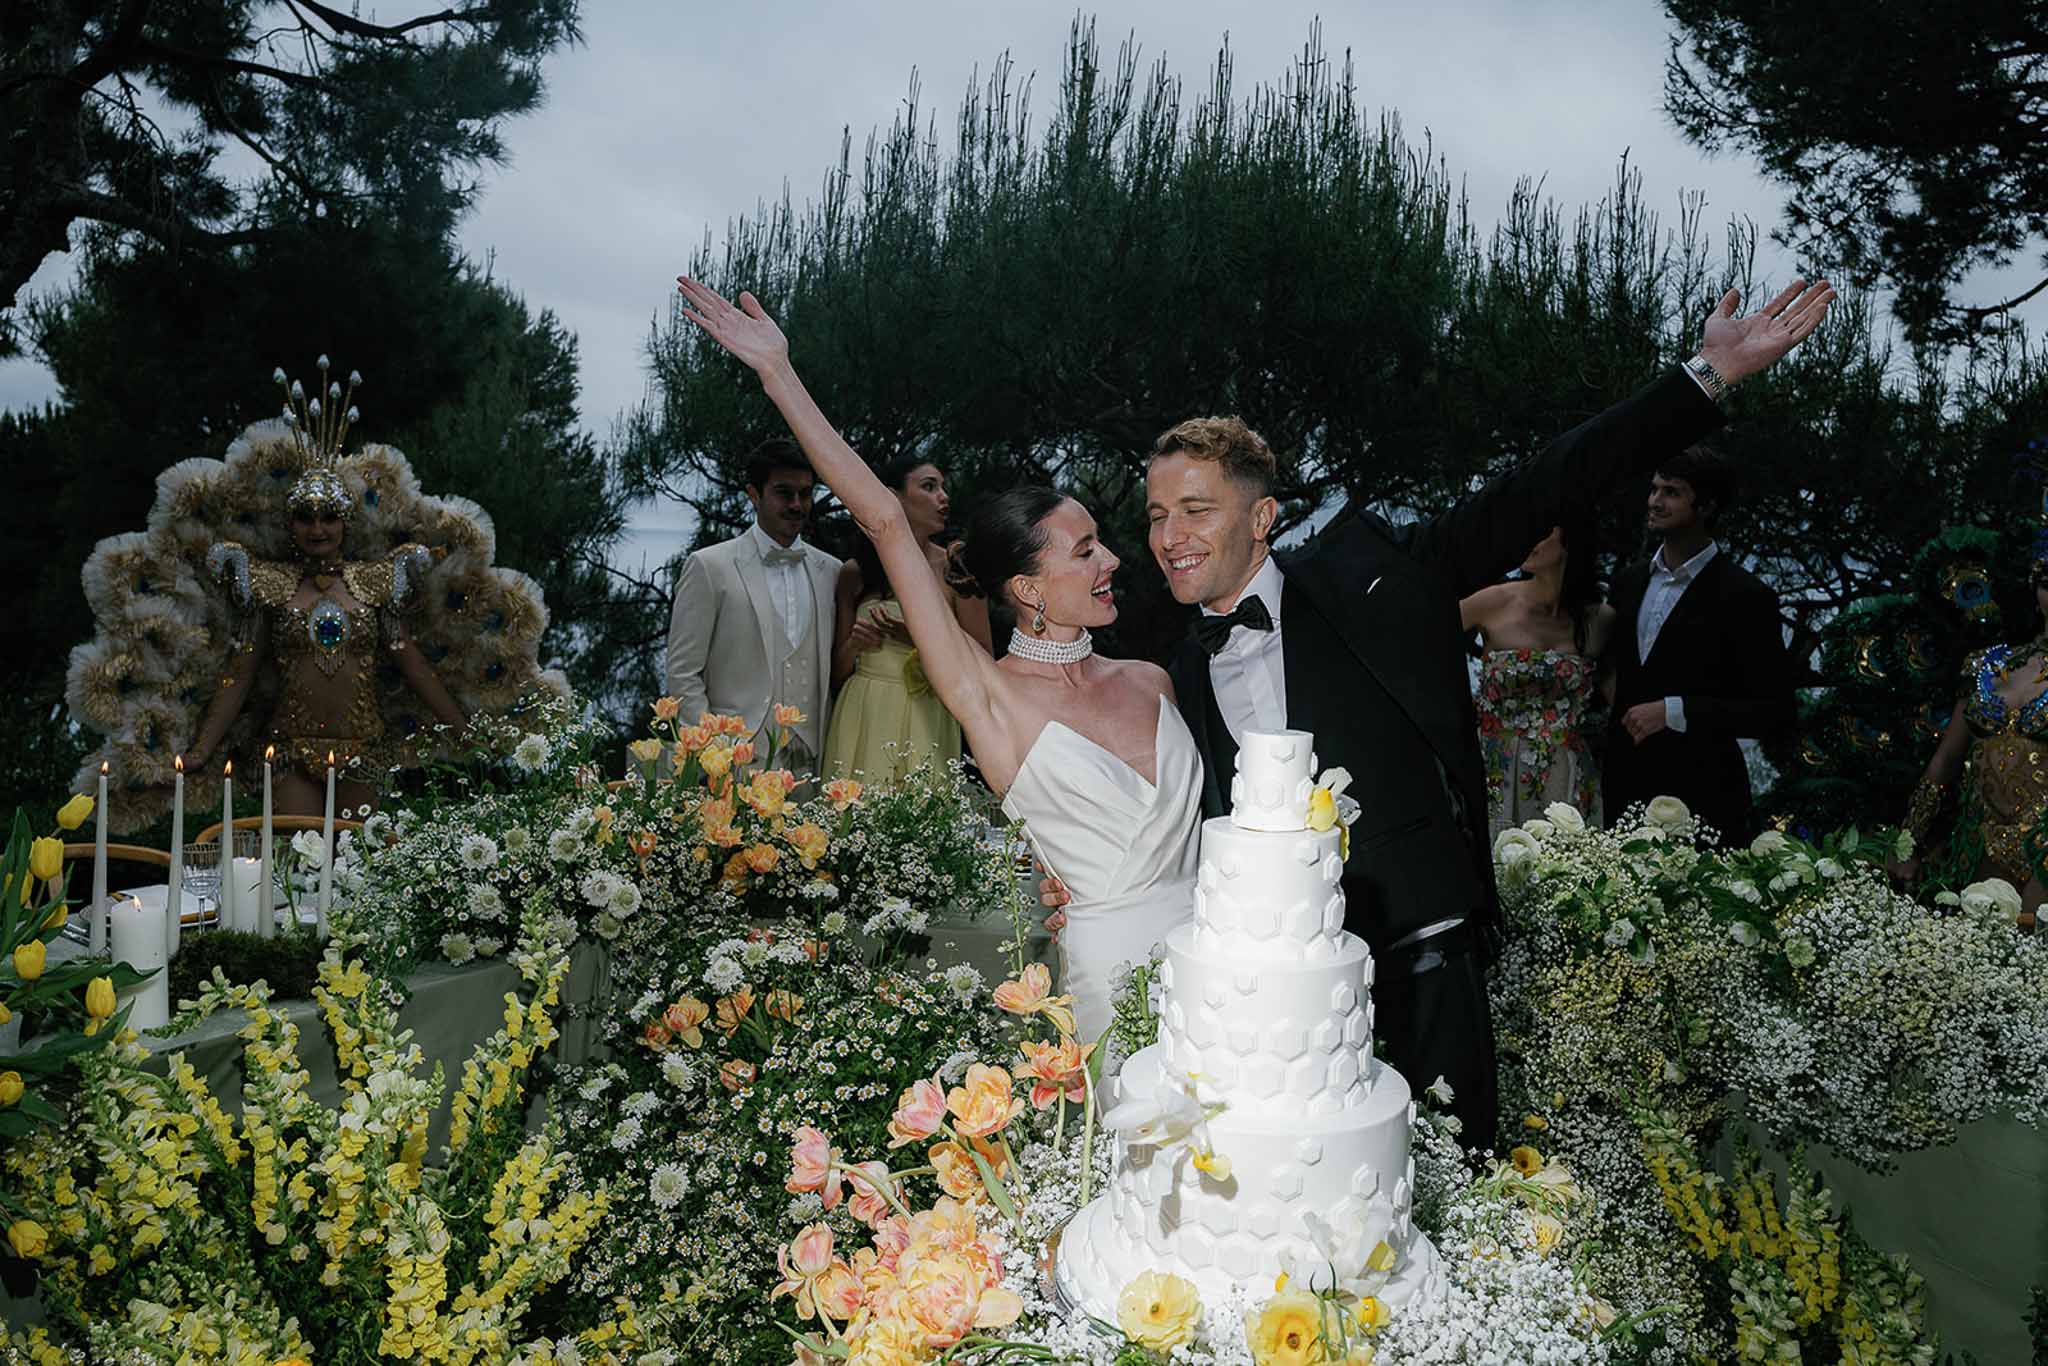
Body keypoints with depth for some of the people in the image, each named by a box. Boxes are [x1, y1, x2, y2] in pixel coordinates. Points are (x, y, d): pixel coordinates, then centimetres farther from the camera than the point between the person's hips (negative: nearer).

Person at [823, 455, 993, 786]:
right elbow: (837, 674, 11)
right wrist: (853, 644, -9)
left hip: (926, 725, -2)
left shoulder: (956, 569, -1)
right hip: (862, 722, 2)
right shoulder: (855, 573, 5)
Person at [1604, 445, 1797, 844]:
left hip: (1701, 798, -5)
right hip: (1625, 791, 5)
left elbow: (1776, 711, -11)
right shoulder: (1629, 581, 10)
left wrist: (1674, 712, -19)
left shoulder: (1745, 597, -9)